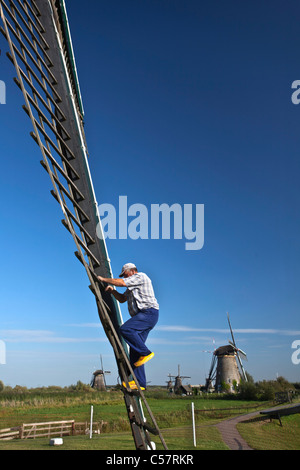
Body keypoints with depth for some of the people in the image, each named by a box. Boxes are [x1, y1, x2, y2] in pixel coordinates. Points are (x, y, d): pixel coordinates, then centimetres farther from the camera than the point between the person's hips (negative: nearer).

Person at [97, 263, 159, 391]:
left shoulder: (140, 277, -2)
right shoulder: (132, 286, 29)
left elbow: (120, 282, -9)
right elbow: (122, 299, 32)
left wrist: (103, 279, 2)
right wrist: (113, 291, 15)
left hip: (149, 312, -10)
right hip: (142, 316, 10)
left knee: (125, 329, -27)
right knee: (134, 349, 1)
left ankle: (146, 353, -16)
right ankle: (140, 382, 1)